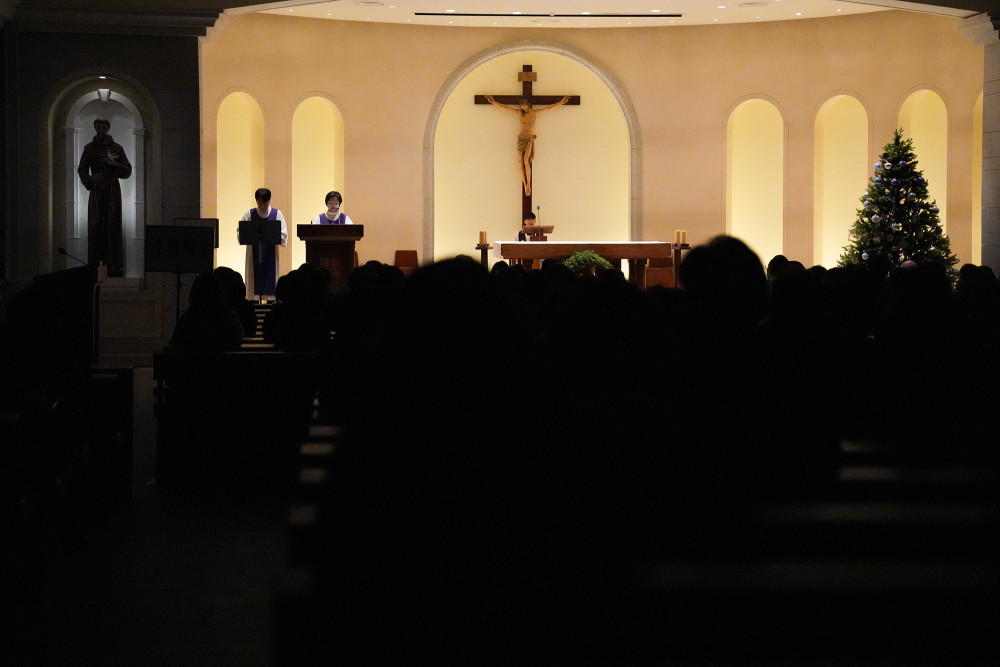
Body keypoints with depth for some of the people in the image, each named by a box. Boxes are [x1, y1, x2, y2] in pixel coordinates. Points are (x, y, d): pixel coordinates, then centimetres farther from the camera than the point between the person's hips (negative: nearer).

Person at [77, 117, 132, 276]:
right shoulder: (89, 148, 7)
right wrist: (91, 178, -12)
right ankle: (94, 264, -2)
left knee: (113, 226, -5)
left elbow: (128, 171, 2)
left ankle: (115, 265, -4)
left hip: (113, 191, -1)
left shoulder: (117, 148, 4)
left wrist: (114, 164, -15)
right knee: (95, 227, -5)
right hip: (96, 190, 1)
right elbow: (81, 170, 8)